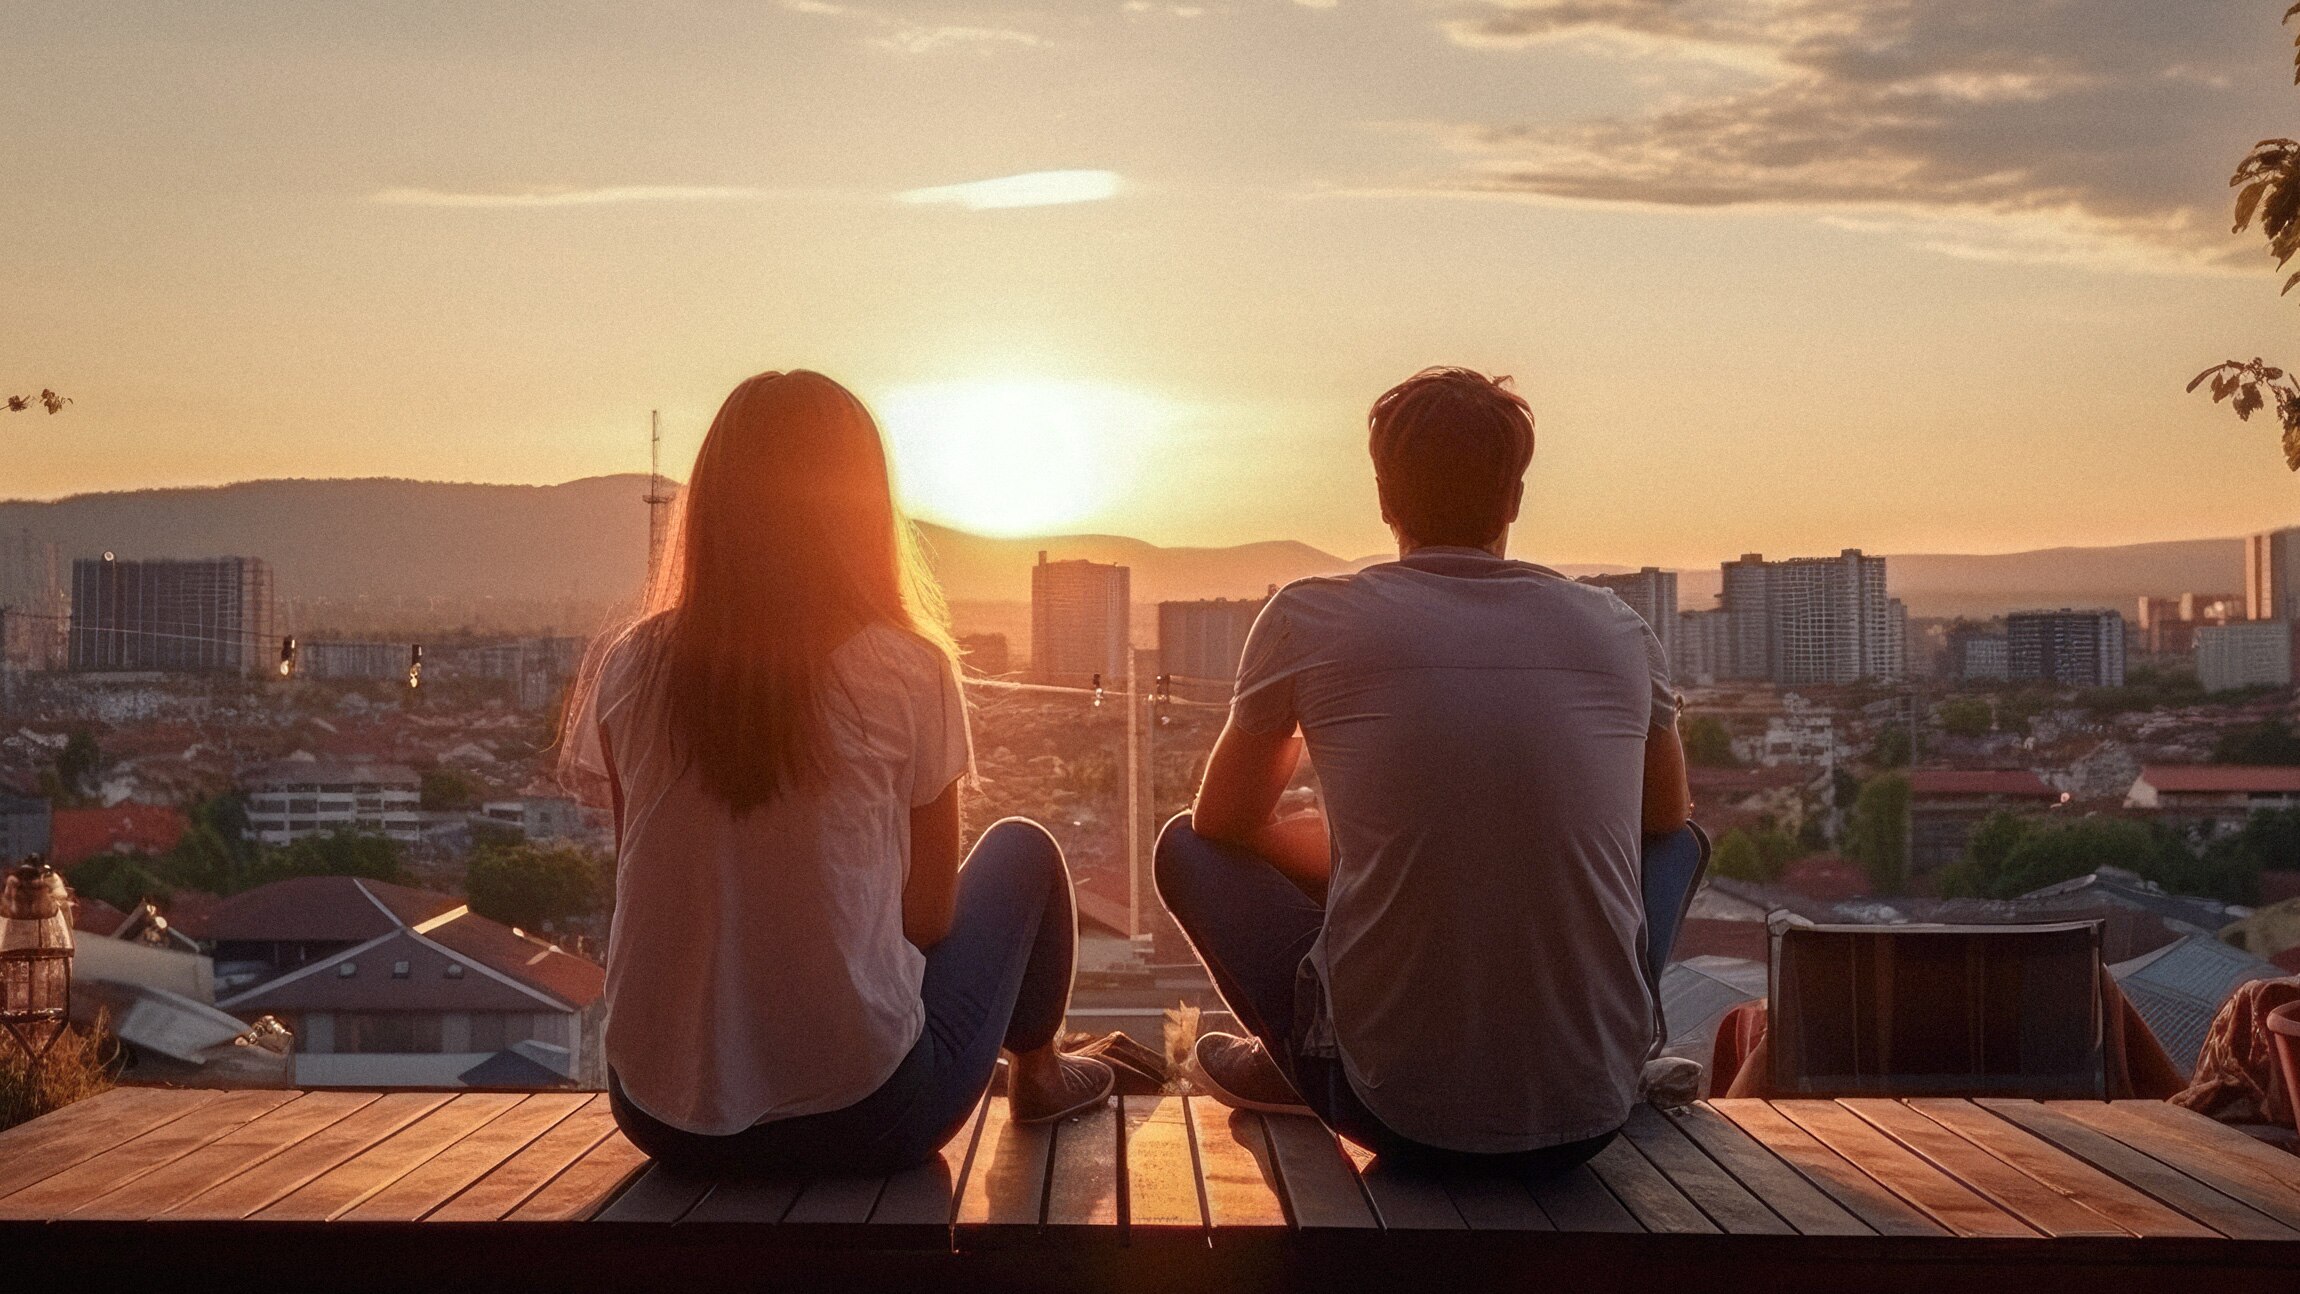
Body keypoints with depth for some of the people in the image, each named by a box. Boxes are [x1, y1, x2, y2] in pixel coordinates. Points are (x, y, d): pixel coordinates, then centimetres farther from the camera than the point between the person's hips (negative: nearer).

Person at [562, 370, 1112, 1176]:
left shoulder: (629, 671, -6)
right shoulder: (905, 670, -14)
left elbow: (650, 885, 5)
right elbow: (929, 913, -4)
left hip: (660, 1116, 4)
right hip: (859, 1118, -3)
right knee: (1022, 852, 22)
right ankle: (1037, 1075, 44)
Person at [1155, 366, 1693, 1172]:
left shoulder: (1310, 618, -4)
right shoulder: (1620, 632, 3)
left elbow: (1224, 820, 12)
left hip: (1394, 1107, -2)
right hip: (1590, 1115, 2)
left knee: (1188, 848, 19)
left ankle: (1285, 1068, 31)